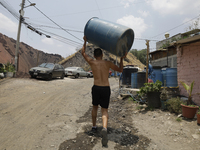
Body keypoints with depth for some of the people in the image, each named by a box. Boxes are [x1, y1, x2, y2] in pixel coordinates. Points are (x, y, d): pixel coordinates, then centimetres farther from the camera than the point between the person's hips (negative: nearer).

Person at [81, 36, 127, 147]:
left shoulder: (92, 62, 1)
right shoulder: (108, 63, 2)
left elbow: (83, 53, 19)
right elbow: (120, 70, 12)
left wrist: (85, 41, 28)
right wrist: (122, 59, 19)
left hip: (96, 88, 1)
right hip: (106, 89, 0)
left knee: (95, 107, 25)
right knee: (105, 110, 6)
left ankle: (94, 126, 37)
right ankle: (104, 128, -21)